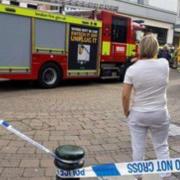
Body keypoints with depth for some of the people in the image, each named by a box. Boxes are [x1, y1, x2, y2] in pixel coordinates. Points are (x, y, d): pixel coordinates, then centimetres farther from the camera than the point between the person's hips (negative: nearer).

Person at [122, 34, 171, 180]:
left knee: (138, 148, 13)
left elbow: (125, 95, -10)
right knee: (161, 147, 17)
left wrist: (126, 112, 4)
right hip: (160, 114, 1)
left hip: (137, 114, -1)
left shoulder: (132, 69, -13)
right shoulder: (164, 64, -9)